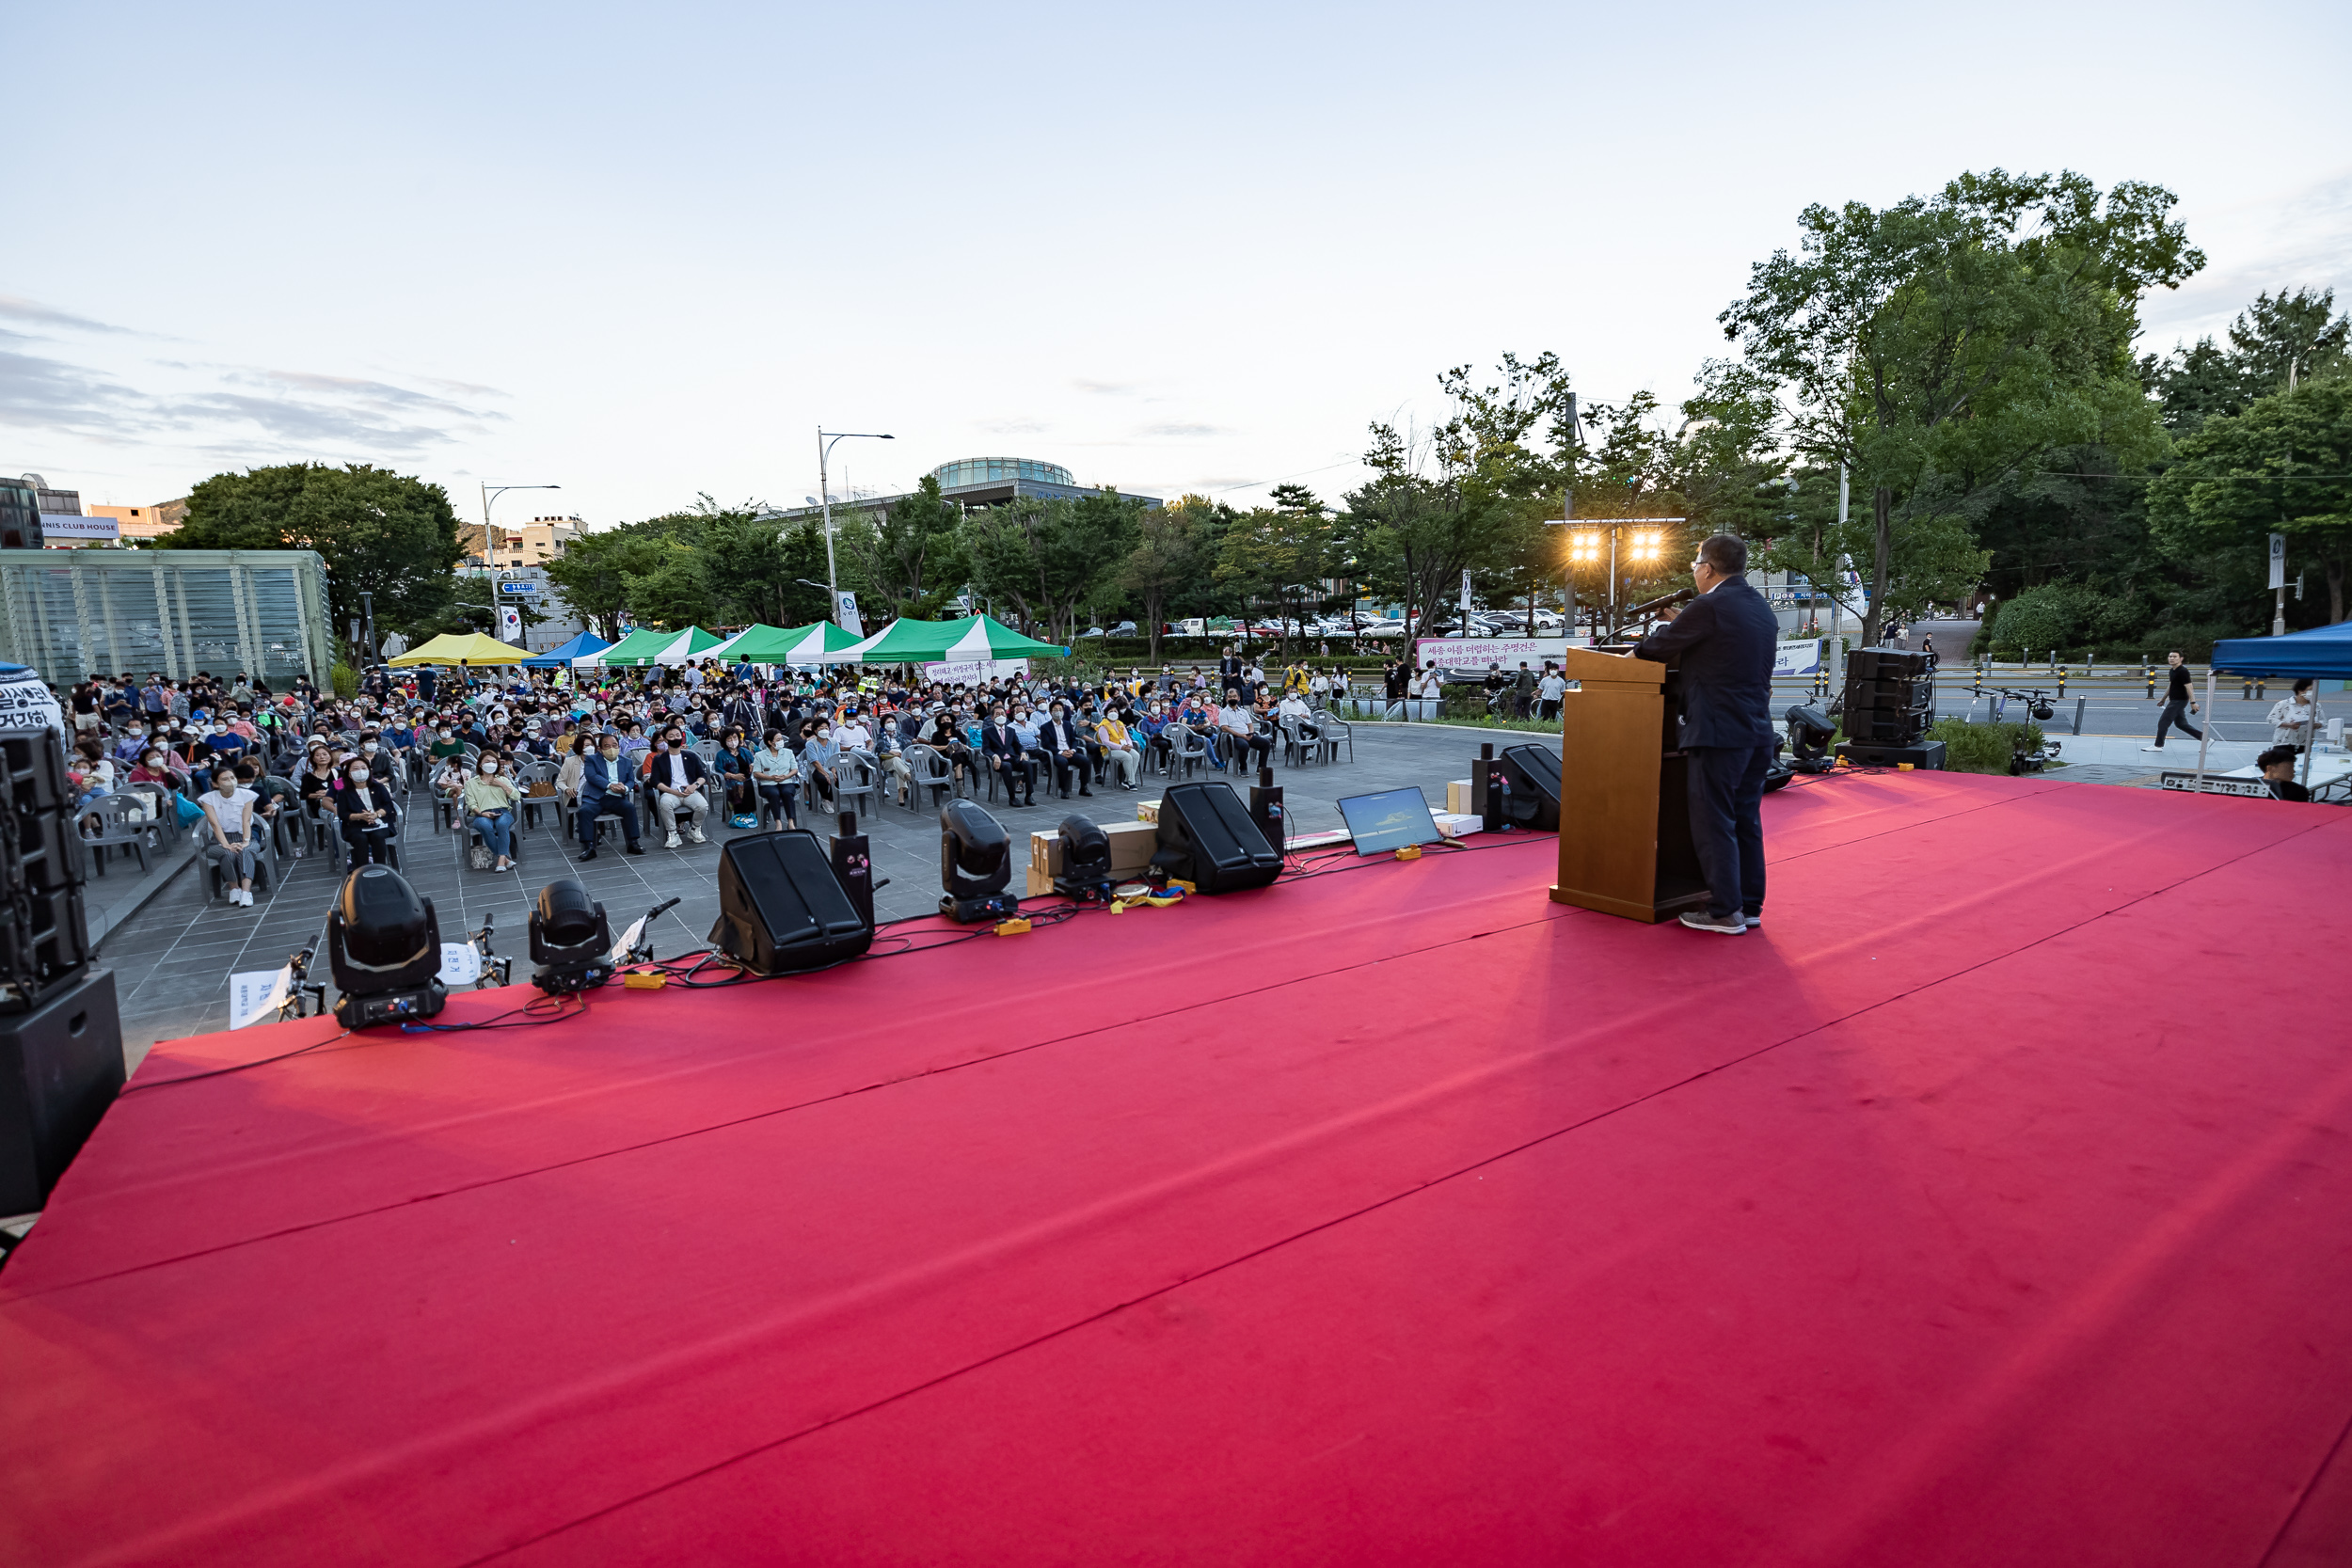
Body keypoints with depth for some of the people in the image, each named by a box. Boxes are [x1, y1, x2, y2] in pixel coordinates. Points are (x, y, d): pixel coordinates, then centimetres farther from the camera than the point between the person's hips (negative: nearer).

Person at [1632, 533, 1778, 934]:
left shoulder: (1709, 606, -13)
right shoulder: (1762, 608, 14)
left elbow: (1660, 646, -5)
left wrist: (1637, 648, 16)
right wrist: (1679, 625, 21)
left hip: (1719, 732, -9)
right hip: (1758, 731, 9)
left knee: (1713, 821, -2)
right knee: (1746, 819, 14)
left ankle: (1725, 911, 1)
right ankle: (1750, 904, 21)